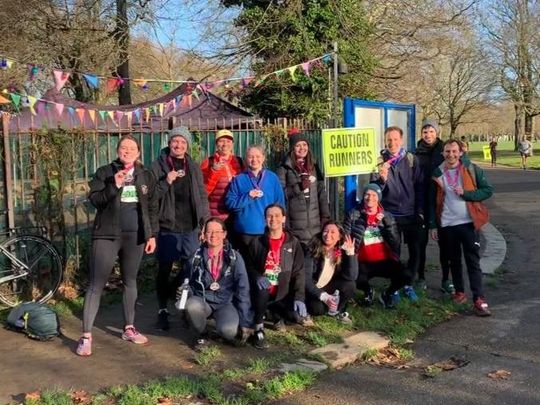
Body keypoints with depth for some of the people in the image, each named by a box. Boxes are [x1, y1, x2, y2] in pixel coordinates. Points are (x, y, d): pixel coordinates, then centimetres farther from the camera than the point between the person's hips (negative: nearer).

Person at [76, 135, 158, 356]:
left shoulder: (146, 176, 9)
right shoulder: (104, 172, 0)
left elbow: (152, 207, 10)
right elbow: (94, 199, -9)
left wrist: (152, 234, 5)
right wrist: (114, 186, -22)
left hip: (135, 236, 3)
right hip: (106, 235, -3)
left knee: (130, 282, 13)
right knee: (96, 284, -5)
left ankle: (129, 328, 26)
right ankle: (86, 335, -2)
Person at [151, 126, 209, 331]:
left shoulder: (194, 167, 11)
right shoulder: (158, 166, 1)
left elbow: (202, 197, 10)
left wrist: (205, 223, 3)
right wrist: (166, 182, -18)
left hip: (191, 228, 3)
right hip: (167, 227, -3)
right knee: (164, 270, 5)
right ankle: (162, 310, 15)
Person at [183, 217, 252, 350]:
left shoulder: (235, 257, -5)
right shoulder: (196, 256, -2)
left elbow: (243, 290, -4)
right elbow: (188, 284, 9)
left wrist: (245, 323, -6)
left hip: (226, 303, -1)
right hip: (202, 301, 1)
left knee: (229, 331, -31)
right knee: (192, 305, -34)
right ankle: (201, 335, -3)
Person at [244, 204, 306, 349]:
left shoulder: (293, 243, 2)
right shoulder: (257, 242, 2)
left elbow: (299, 272, -2)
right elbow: (249, 266, 3)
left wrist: (299, 297, -15)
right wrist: (257, 277, -21)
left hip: (283, 294, 1)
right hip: (262, 292, -1)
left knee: (300, 317, -22)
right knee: (262, 290, -37)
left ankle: (276, 313, 15)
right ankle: (259, 330, -16)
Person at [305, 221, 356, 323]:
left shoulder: (342, 252, -10)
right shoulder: (314, 250, -18)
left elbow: (351, 277, -24)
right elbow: (306, 279, -20)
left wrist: (350, 252, -31)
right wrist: (323, 296, -32)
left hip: (329, 288, 3)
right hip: (313, 290, -3)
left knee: (350, 285, -25)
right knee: (318, 308, -33)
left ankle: (337, 310, -1)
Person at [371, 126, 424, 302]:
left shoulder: (411, 159, 0)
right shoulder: (379, 160, -3)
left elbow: (420, 187, 2)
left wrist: (420, 211, -2)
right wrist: (381, 179, -26)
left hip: (411, 214, 1)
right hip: (390, 214, -1)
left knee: (416, 251, 6)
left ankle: (408, 284, 22)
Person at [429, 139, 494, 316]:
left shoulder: (472, 169, -3)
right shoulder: (437, 174, 3)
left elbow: (488, 190, -4)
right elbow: (432, 202, 7)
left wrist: (465, 194, -17)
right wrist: (433, 225, 3)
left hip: (468, 223, -2)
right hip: (447, 225, 2)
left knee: (473, 262, -3)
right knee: (454, 260, 14)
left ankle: (479, 300, -4)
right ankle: (459, 292, 29)